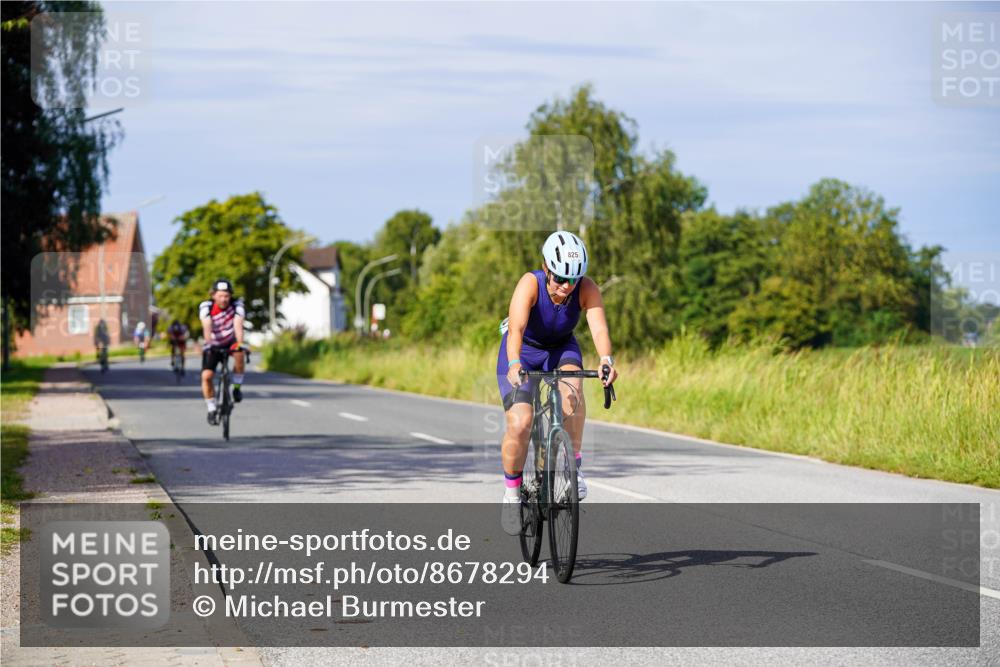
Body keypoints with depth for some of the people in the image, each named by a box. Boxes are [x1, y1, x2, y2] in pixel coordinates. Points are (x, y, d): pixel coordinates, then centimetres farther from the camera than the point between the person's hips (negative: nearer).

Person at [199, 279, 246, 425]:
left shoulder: (237, 306, -22)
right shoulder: (205, 307, -22)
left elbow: (238, 325, -35)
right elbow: (207, 327, -35)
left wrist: (239, 343, -52)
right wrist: (208, 343, -53)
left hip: (231, 342, 0)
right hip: (213, 345, 0)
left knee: (239, 353, -35)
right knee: (206, 376, -18)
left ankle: (237, 387, -14)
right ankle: (211, 410, -1)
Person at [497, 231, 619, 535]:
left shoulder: (587, 289, -25)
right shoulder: (530, 284, -32)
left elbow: (599, 328, -39)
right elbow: (516, 327, -45)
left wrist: (606, 359, -59)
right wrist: (514, 365, -62)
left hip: (561, 348, 2)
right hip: (523, 352, -2)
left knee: (572, 390, -32)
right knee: (520, 424, -18)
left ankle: (573, 467, -19)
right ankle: (511, 493, 5)